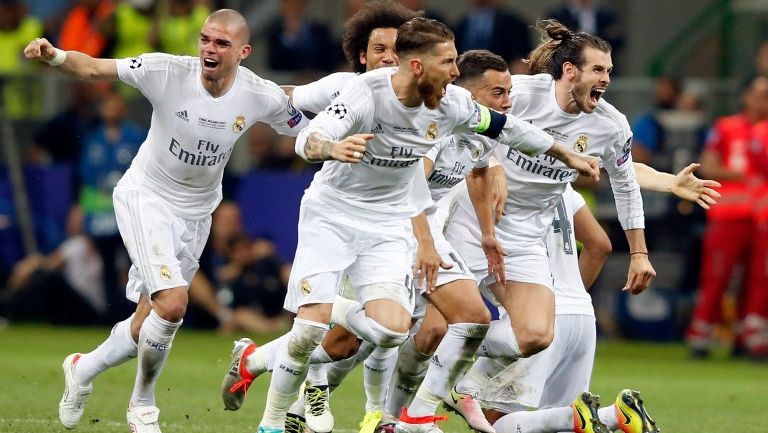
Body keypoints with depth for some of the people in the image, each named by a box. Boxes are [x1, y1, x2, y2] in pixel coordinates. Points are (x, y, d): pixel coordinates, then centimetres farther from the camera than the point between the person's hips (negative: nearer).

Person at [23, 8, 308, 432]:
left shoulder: (263, 97, -13)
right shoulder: (168, 71, -21)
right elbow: (93, 68, -21)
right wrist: (56, 56, -40)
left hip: (195, 213, 4)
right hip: (145, 196, -4)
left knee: (148, 324, 8)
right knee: (172, 304, -21)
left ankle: (83, 369, 38)